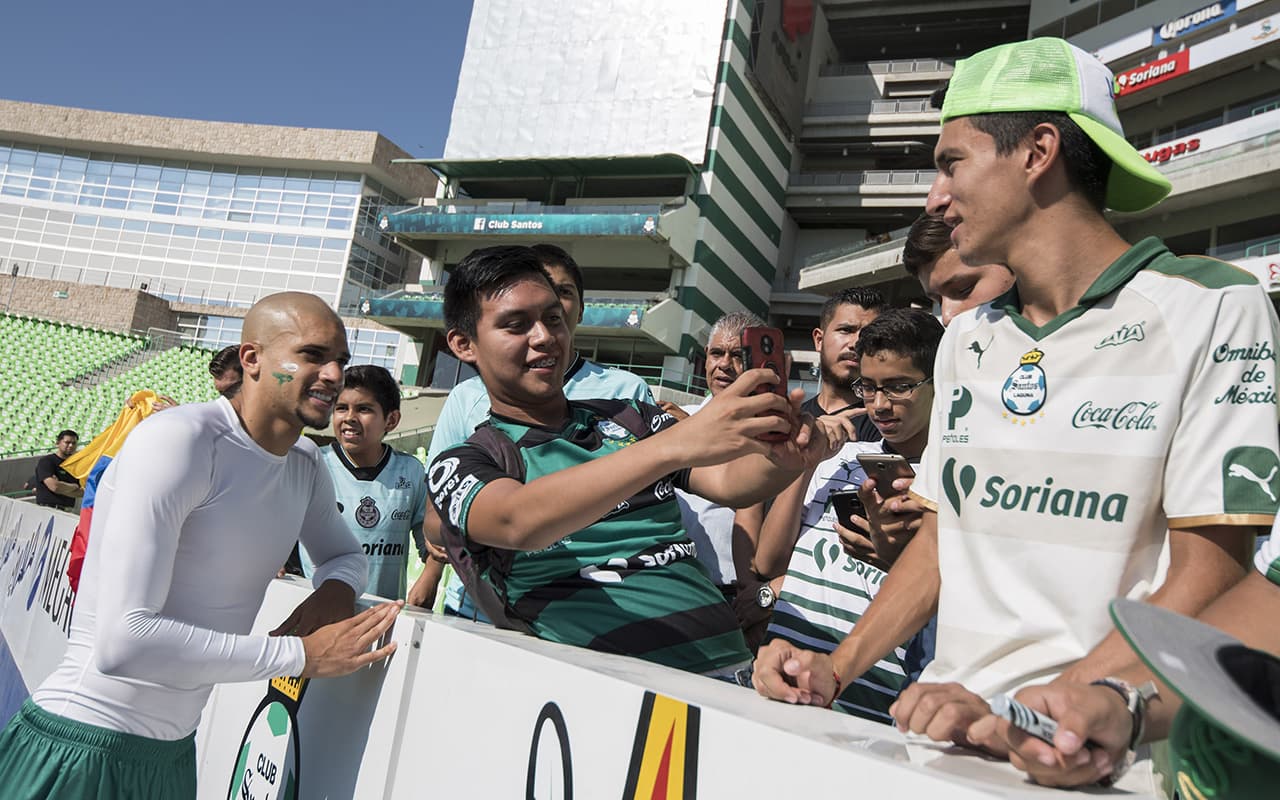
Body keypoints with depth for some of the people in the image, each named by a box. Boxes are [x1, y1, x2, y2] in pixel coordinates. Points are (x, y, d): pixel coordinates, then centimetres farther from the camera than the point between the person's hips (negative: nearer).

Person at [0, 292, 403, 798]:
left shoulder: (307, 467, 3)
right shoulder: (178, 439, -22)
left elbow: (344, 553, 19)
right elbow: (122, 641, -29)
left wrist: (336, 590, -6)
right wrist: (302, 653, -24)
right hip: (81, 752, -8)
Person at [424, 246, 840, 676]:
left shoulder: (631, 417, 17)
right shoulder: (462, 464, 4)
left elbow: (728, 482, 7)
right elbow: (518, 522, -18)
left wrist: (784, 458, -17)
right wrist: (674, 445, -29)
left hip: (729, 665, 4)